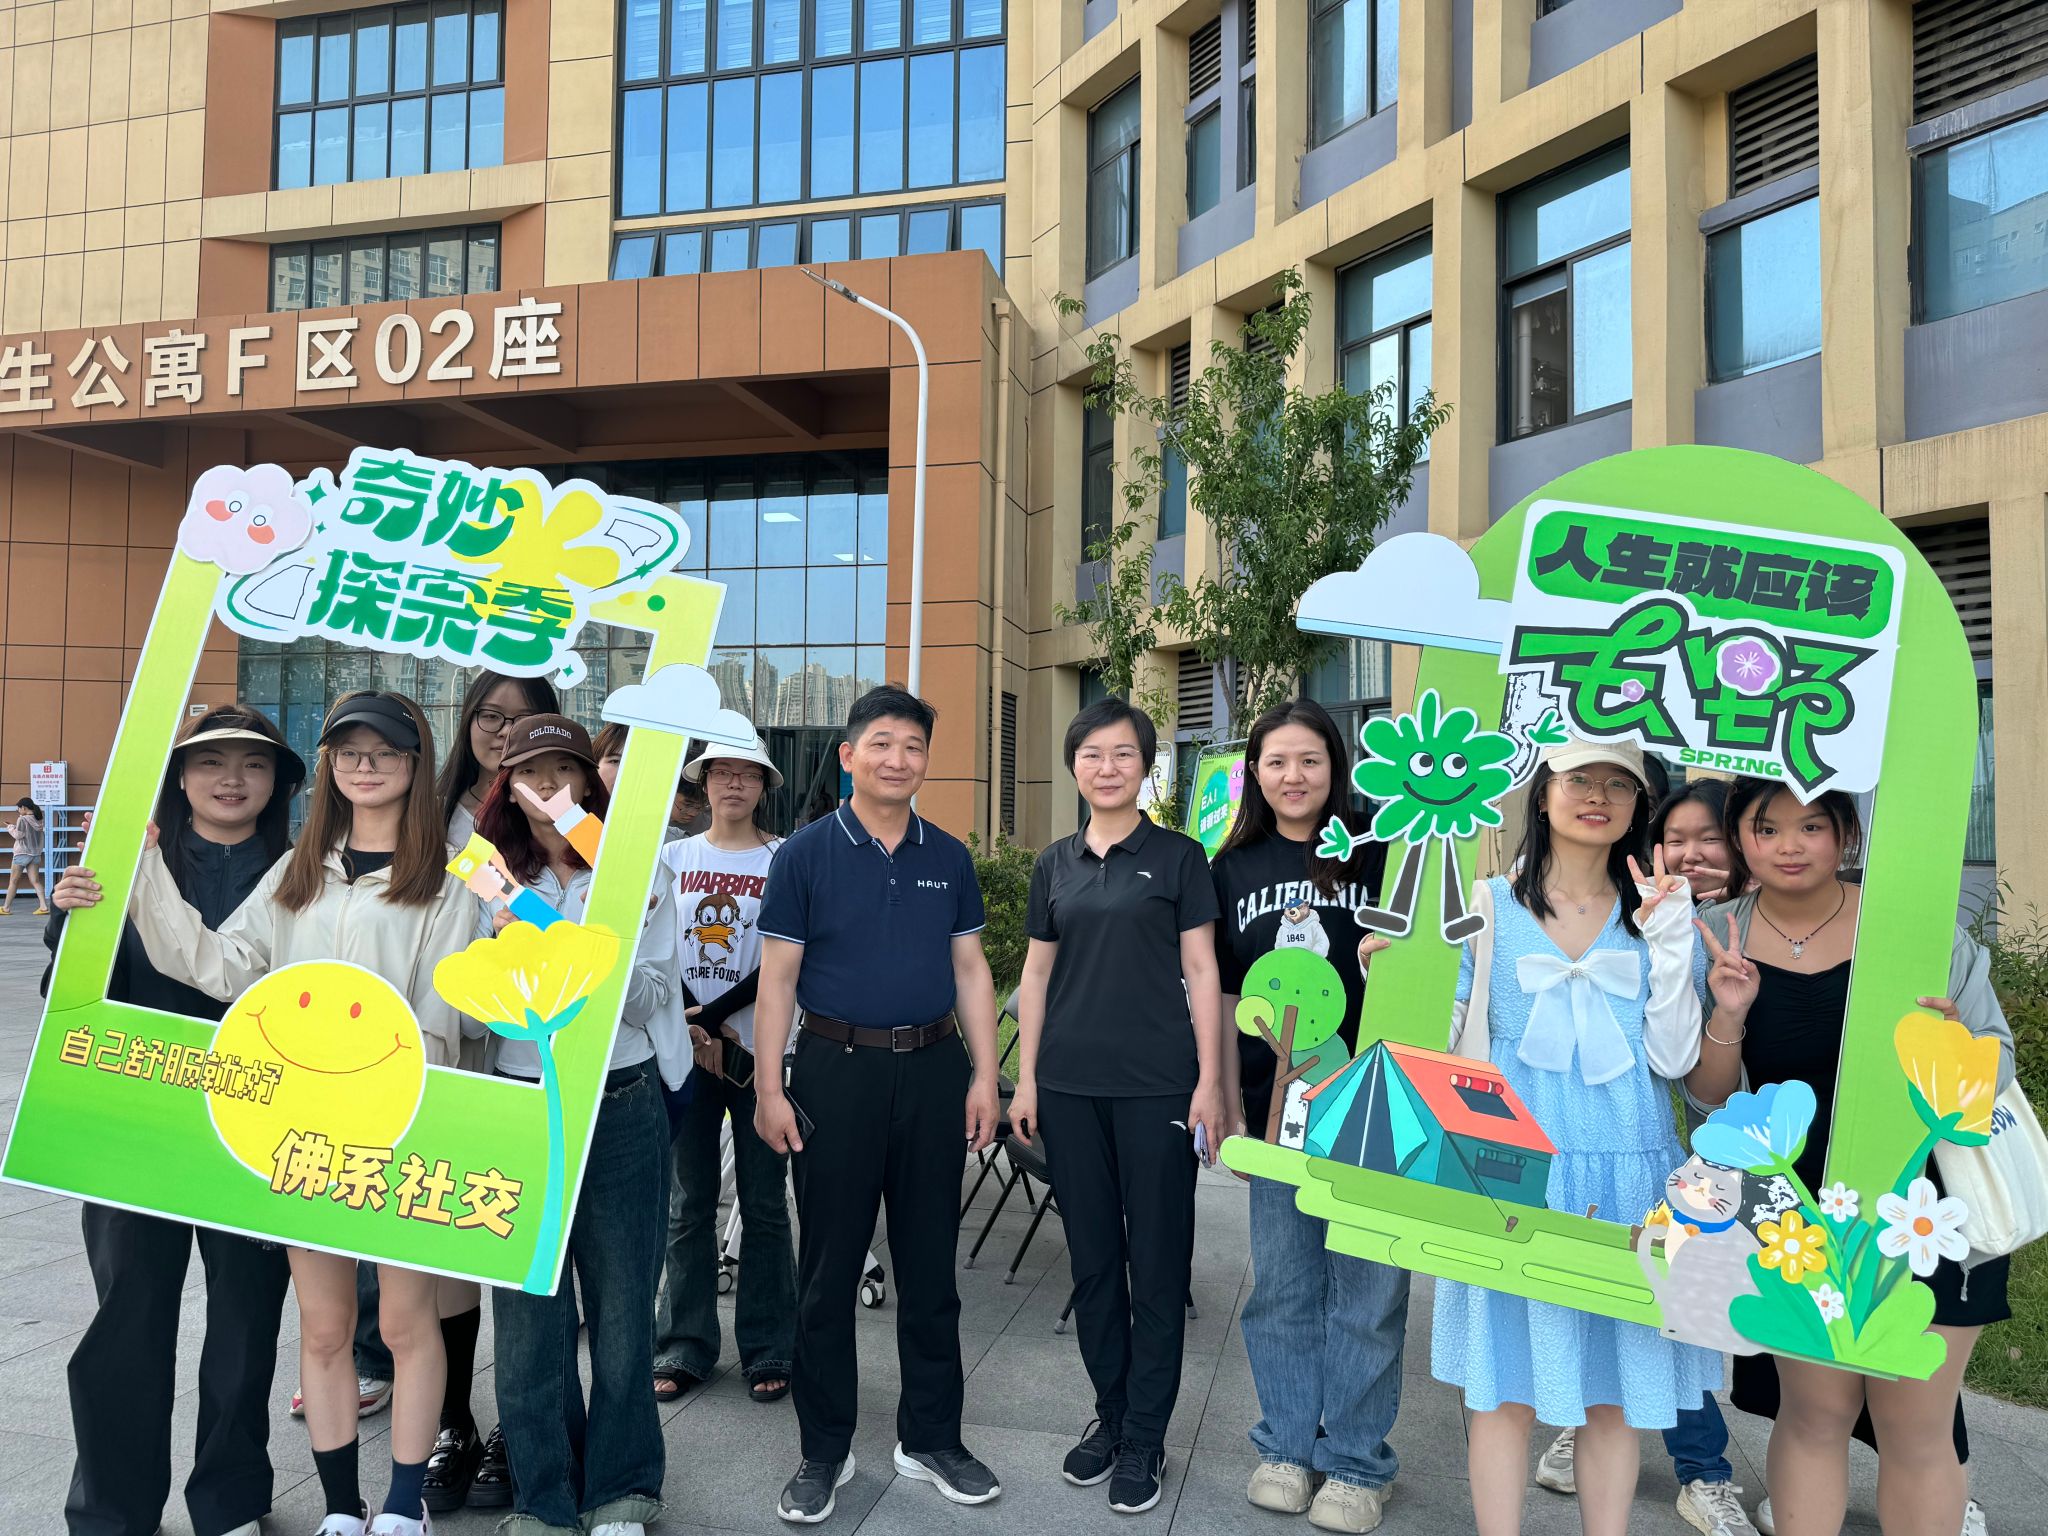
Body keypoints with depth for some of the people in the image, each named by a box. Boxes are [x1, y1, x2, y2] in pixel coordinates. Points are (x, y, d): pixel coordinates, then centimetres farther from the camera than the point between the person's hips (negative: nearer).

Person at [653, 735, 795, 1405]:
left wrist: (713, 1016, -13)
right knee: (689, 1203, 8)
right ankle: (683, 1347, 20)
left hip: (759, 1048, -2)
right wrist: (694, 1030, -9)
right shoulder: (673, 857, 8)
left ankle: (767, 1350, 15)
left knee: (764, 1204, 3)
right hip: (684, 1050, 2)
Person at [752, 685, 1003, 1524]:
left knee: (929, 1266, 11)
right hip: (837, 1070, -2)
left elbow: (970, 970, 8)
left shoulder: (949, 858, 7)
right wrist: (769, 1088, -8)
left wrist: (984, 1075, 2)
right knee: (828, 1269, 7)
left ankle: (931, 1438, 26)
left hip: (933, 1071, 3)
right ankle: (825, 1451, 22)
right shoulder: (806, 854, -2)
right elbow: (777, 979, -3)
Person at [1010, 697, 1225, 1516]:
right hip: (1071, 1085, 4)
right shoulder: (1055, 864, 9)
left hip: (1157, 1085, -3)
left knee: (1157, 1262, 4)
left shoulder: (1178, 857, 0)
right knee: (1092, 1257, 12)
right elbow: (1037, 973, 12)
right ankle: (1109, 1412, 29)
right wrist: (1025, 1077, 7)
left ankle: (1144, 1438, 17)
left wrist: (1209, 1081, -7)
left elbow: (1201, 972, -2)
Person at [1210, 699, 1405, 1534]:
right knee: (1281, 1284, 13)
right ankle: (1287, 1445, 30)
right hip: (1276, 1104, 3)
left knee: (1365, 1286, 6)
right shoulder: (1233, 869, 6)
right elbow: (1224, 998, 10)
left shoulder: (1377, 855, -3)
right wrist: (1229, 1112, 9)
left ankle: (1356, 1462, 23)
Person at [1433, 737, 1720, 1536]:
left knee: (1614, 1388, 10)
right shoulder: (1492, 905, 1)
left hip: (1626, 1177, 2)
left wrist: (1669, 937, -9)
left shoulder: (1660, 914, 7)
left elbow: (1672, 1058, -3)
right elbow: (1452, 1047, 5)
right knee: (1505, 1384, 3)